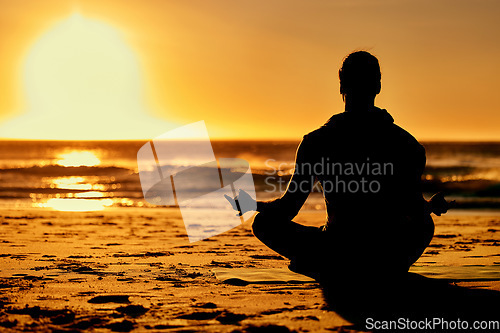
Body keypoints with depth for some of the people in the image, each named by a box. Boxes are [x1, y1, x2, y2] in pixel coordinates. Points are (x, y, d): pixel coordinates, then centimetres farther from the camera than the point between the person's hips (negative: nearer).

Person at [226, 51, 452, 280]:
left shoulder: (316, 142, -5)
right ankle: (392, 270, 14)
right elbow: (415, 211, -3)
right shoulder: (406, 143, -2)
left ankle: (333, 271, 8)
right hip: (389, 259, 2)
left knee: (264, 222, 15)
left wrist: (251, 205, 15)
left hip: (336, 257, -2)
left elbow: (288, 209, -5)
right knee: (425, 224, 35)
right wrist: (432, 205, 21)